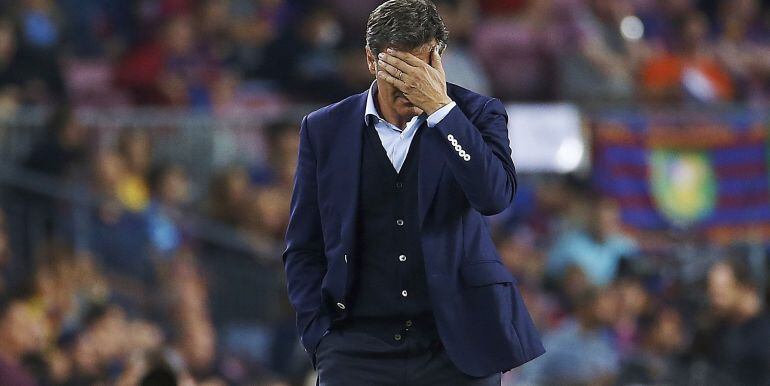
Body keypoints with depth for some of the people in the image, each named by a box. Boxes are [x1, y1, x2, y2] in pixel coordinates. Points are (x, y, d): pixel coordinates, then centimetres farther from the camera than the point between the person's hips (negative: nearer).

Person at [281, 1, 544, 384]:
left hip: (456, 348, -1)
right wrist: (323, 340, 0)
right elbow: (303, 250, 11)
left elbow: (496, 195, -15)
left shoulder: (474, 114, 3)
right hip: (359, 349, 1)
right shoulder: (325, 130, 7)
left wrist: (439, 106, -18)